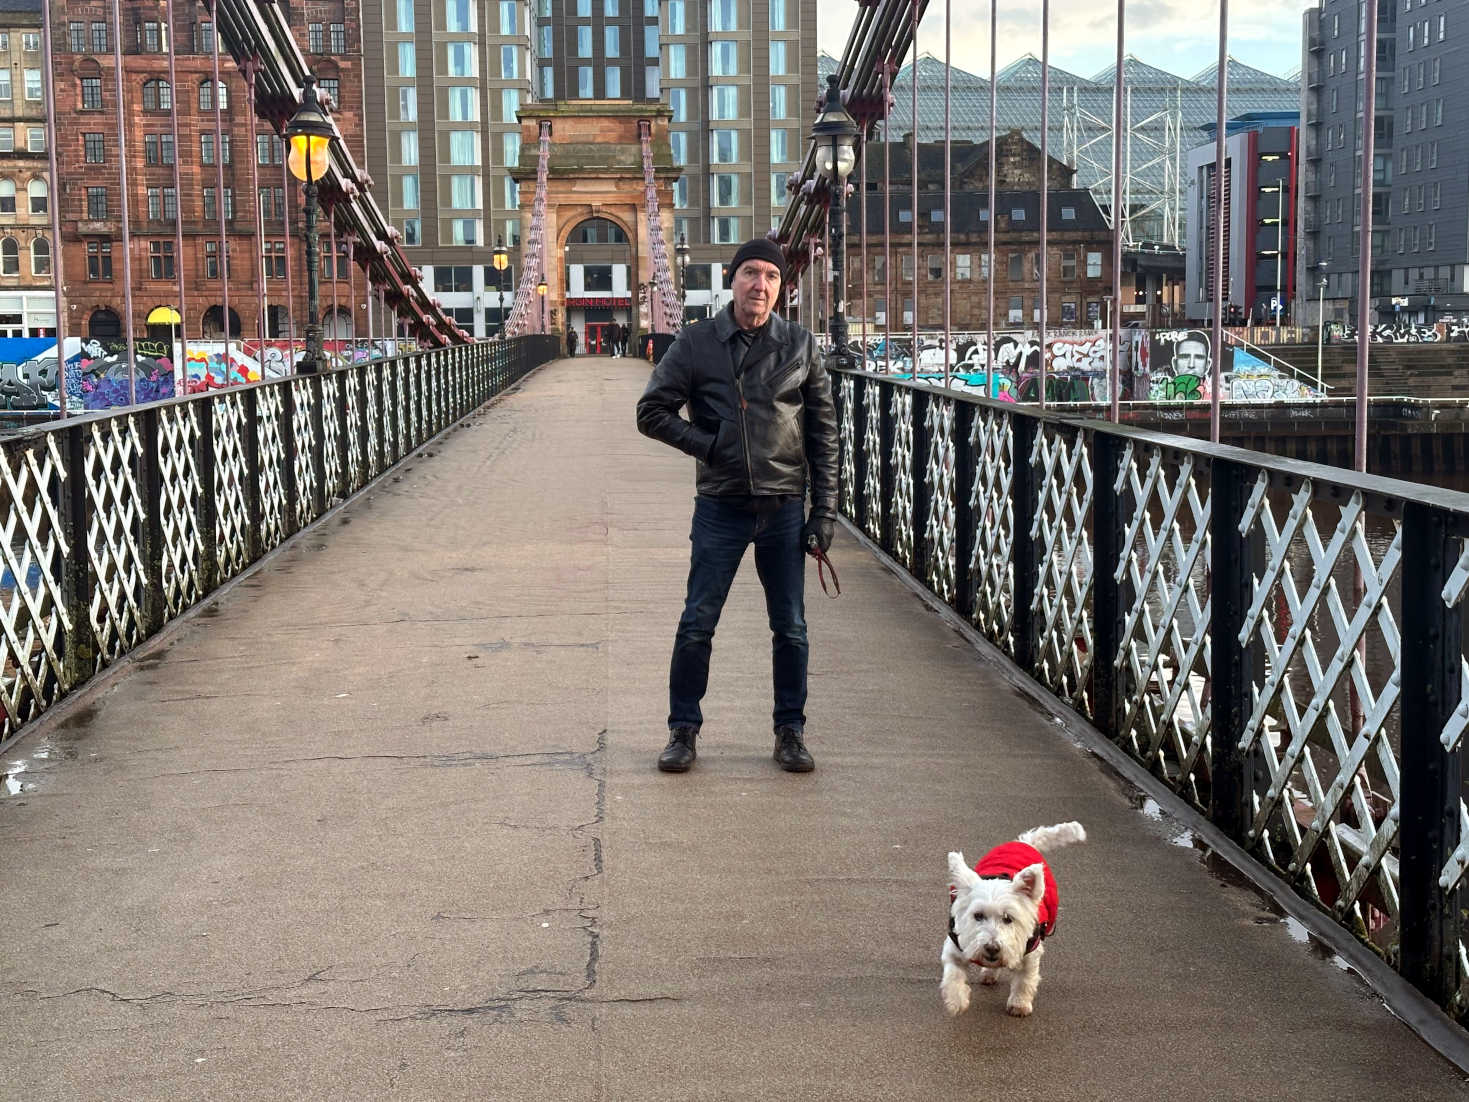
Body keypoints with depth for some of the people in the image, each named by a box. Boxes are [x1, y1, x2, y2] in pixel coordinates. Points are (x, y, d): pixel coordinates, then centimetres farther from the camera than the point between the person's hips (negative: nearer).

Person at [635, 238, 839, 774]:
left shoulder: (800, 345, 2)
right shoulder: (696, 342, -1)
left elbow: (824, 432, 5)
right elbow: (652, 411, 2)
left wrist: (824, 510, 1)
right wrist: (707, 445, -8)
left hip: (785, 508, 1)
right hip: (720, 508, -1)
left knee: (791, 628, 8)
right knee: (697, 625, 2)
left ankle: (791, 731, 21)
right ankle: (683, 729, 16)